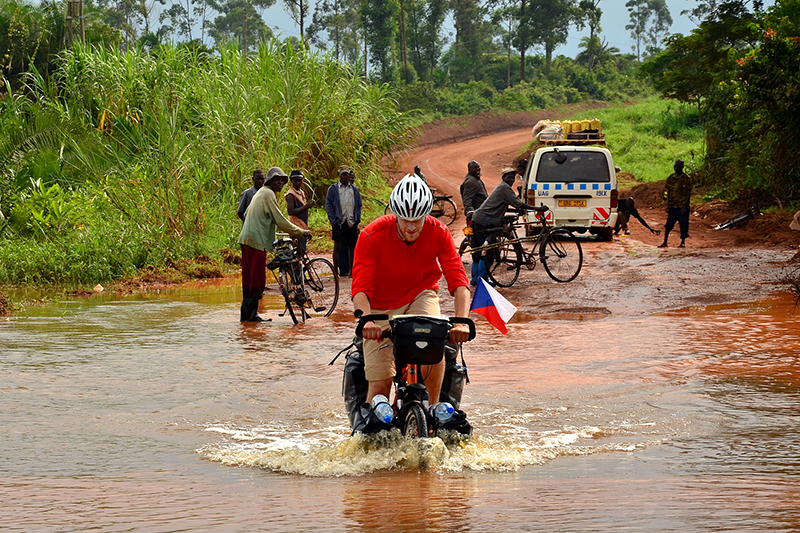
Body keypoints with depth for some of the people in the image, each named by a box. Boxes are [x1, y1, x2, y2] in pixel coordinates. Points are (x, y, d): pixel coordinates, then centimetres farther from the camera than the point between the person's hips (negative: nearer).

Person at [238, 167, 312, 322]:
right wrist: (301, 232, -6)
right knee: (257, 278, -7)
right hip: (257, 240, -10)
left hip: (246, 239, 10)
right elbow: (280, 221, -13)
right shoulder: (268, 194, -9)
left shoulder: (260, 193, 22)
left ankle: (246, 314, 12)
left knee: (249, 277, 11)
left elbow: (246, 215, 32)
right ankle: (252, 314, -8)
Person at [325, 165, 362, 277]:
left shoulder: (354, 189, 14)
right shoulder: (333, 189, 3)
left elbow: (359, 205, 17)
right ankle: (336, 271, 1)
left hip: (352, 223, 3)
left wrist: (357, 220, 6)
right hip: (339, 223, -3)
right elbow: (328, 206, 0)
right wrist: (333, 221, -9)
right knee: (338, 247, -3)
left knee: (352, 247, 6)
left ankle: (352, 270, 13)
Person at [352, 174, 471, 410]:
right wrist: (367, 320, -48)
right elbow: (360, 288, -28)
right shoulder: (372, 236, -24)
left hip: (420, 295, 1)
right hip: (382, 306, -1)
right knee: (379, 385, -10)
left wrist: (461, 321, -41)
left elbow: (458, 281, -23)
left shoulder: (438, 233, -19)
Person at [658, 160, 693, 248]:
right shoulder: (671, 178, 9)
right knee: (668, 224, 2)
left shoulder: (686, 178, -5)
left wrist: (685, 207, -13)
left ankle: (683, 242, 14)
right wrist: (668, 205, 7)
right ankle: (665, 242, 7)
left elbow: (689, 193, -7)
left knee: (683, 224, 1)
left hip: (682, 206, -4)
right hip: (673, 206, 4)